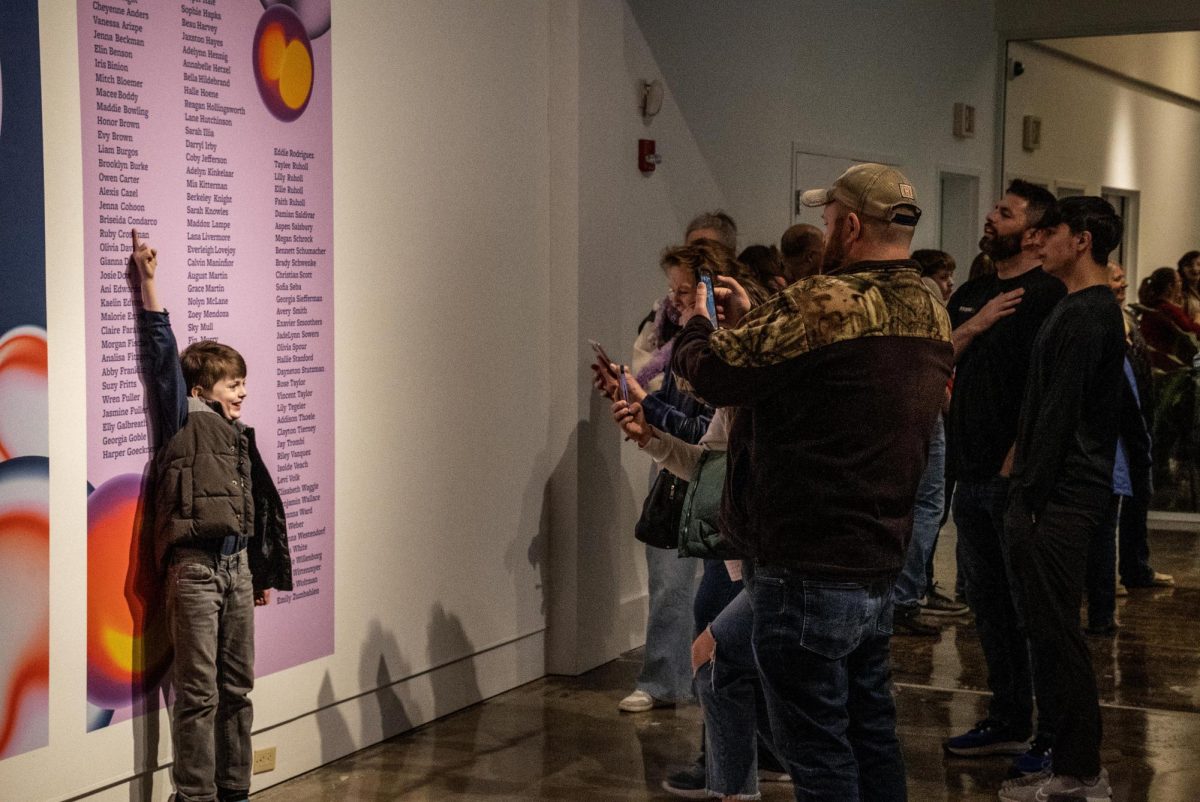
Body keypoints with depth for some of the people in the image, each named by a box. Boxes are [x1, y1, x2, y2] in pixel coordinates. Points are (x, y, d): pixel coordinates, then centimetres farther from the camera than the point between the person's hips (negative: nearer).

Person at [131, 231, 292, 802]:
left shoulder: (239, 436, 17)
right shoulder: (183, 421, 0)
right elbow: (163, 352, -7)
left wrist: (264, 573, 21)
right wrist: (148, 282, -11)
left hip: (238, 567, 7)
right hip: (194, 567, -7)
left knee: (237, 688, 12)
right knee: (198, 693, -4)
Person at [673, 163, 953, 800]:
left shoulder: (825, 304, -19)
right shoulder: (932, 318, 9)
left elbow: (710, 372, -15)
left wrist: (698, 324, 7)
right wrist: (749, 319, 20)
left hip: (808, 574, -9)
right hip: (880, 569, 9)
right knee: (870, 734, 18)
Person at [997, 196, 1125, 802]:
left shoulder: (1084, 316, -15)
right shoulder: (1094, 309, 18)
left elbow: (1059, 413, -19)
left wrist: (1031, 496, -17)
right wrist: (1028, 489, 19)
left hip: (1060, 500, -10)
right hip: (1067, 495, 10)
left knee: (1056, 633, -6)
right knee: (1053, 632, 13)